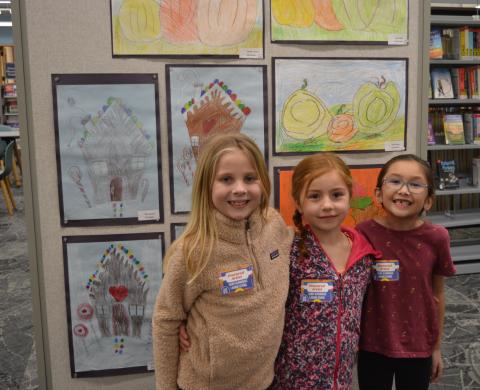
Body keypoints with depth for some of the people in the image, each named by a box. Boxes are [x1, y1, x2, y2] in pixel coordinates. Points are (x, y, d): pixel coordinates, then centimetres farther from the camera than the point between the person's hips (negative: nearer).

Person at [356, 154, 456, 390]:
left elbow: (437, 294, 0)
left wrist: (436, 348, 8)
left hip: (418, 348, 1)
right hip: (372, 346, -1)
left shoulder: (436, 238, -13)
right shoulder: (364, 234, -16)